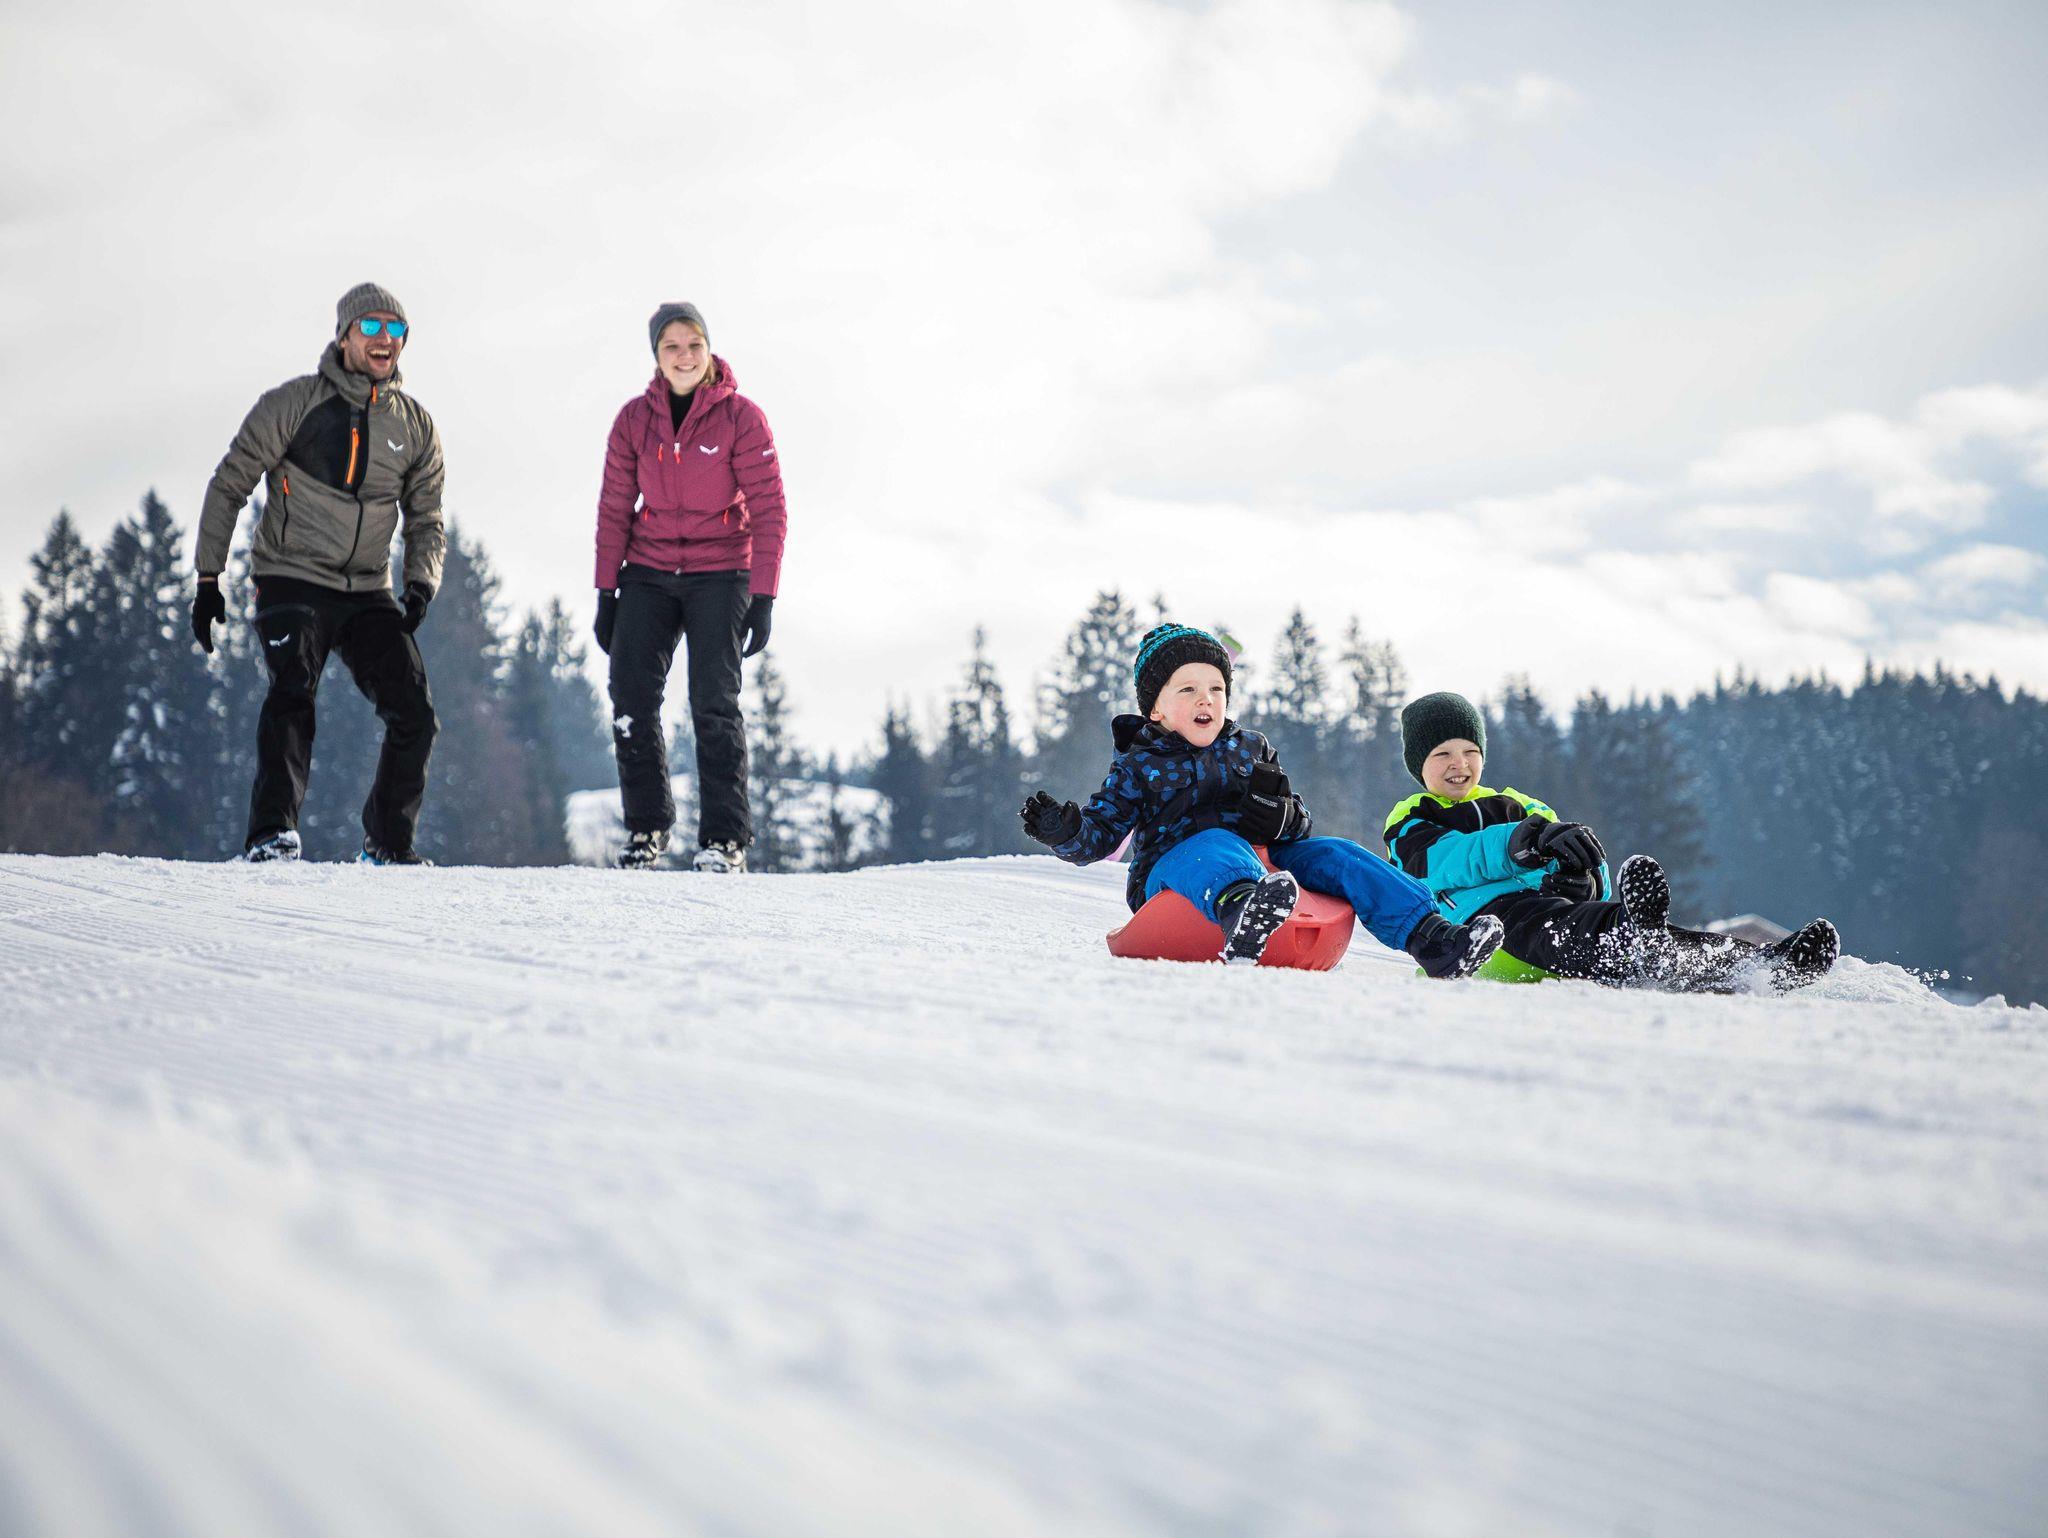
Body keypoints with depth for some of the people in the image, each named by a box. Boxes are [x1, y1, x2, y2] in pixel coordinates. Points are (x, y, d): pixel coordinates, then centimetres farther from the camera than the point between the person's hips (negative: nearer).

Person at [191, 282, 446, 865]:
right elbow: (228, 487, 1)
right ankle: (272, 834, -26)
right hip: (293, 580, -4)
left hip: (368, 593, 4)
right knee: (292, 690, -26)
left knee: (414, 714, -6)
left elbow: (426, 520, 16)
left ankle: (389, 843, 10)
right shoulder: (293, 404, -4)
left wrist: (421, 584, -3)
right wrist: (208, 579, -4)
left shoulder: (415, 424, 8)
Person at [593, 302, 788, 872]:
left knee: (714, 702, -13)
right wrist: (606, 593, 3)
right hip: (648, 573, 3)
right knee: (630, 697, -8)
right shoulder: (635, 418, 3)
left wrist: (763, 597, -12)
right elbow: (614, 509, 8)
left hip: (720, 574, -3)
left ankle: (726, 838, -7)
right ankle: (646, 825, 6)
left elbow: (768, 511, -7)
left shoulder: (741, 417, -6)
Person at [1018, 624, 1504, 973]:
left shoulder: (1251, 750, 21)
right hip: (1173, 866, -5)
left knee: (1333, 854, -15)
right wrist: (1063, 830, -18)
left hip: (1263, 860, 5)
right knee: (1215, 845, -38)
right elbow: (1100, 831, 4)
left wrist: (1281, 816, -3)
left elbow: (1299, 826, 21)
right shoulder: (1139, 766, 10)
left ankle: (1428, 937, -26)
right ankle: (1242, 919, -76)